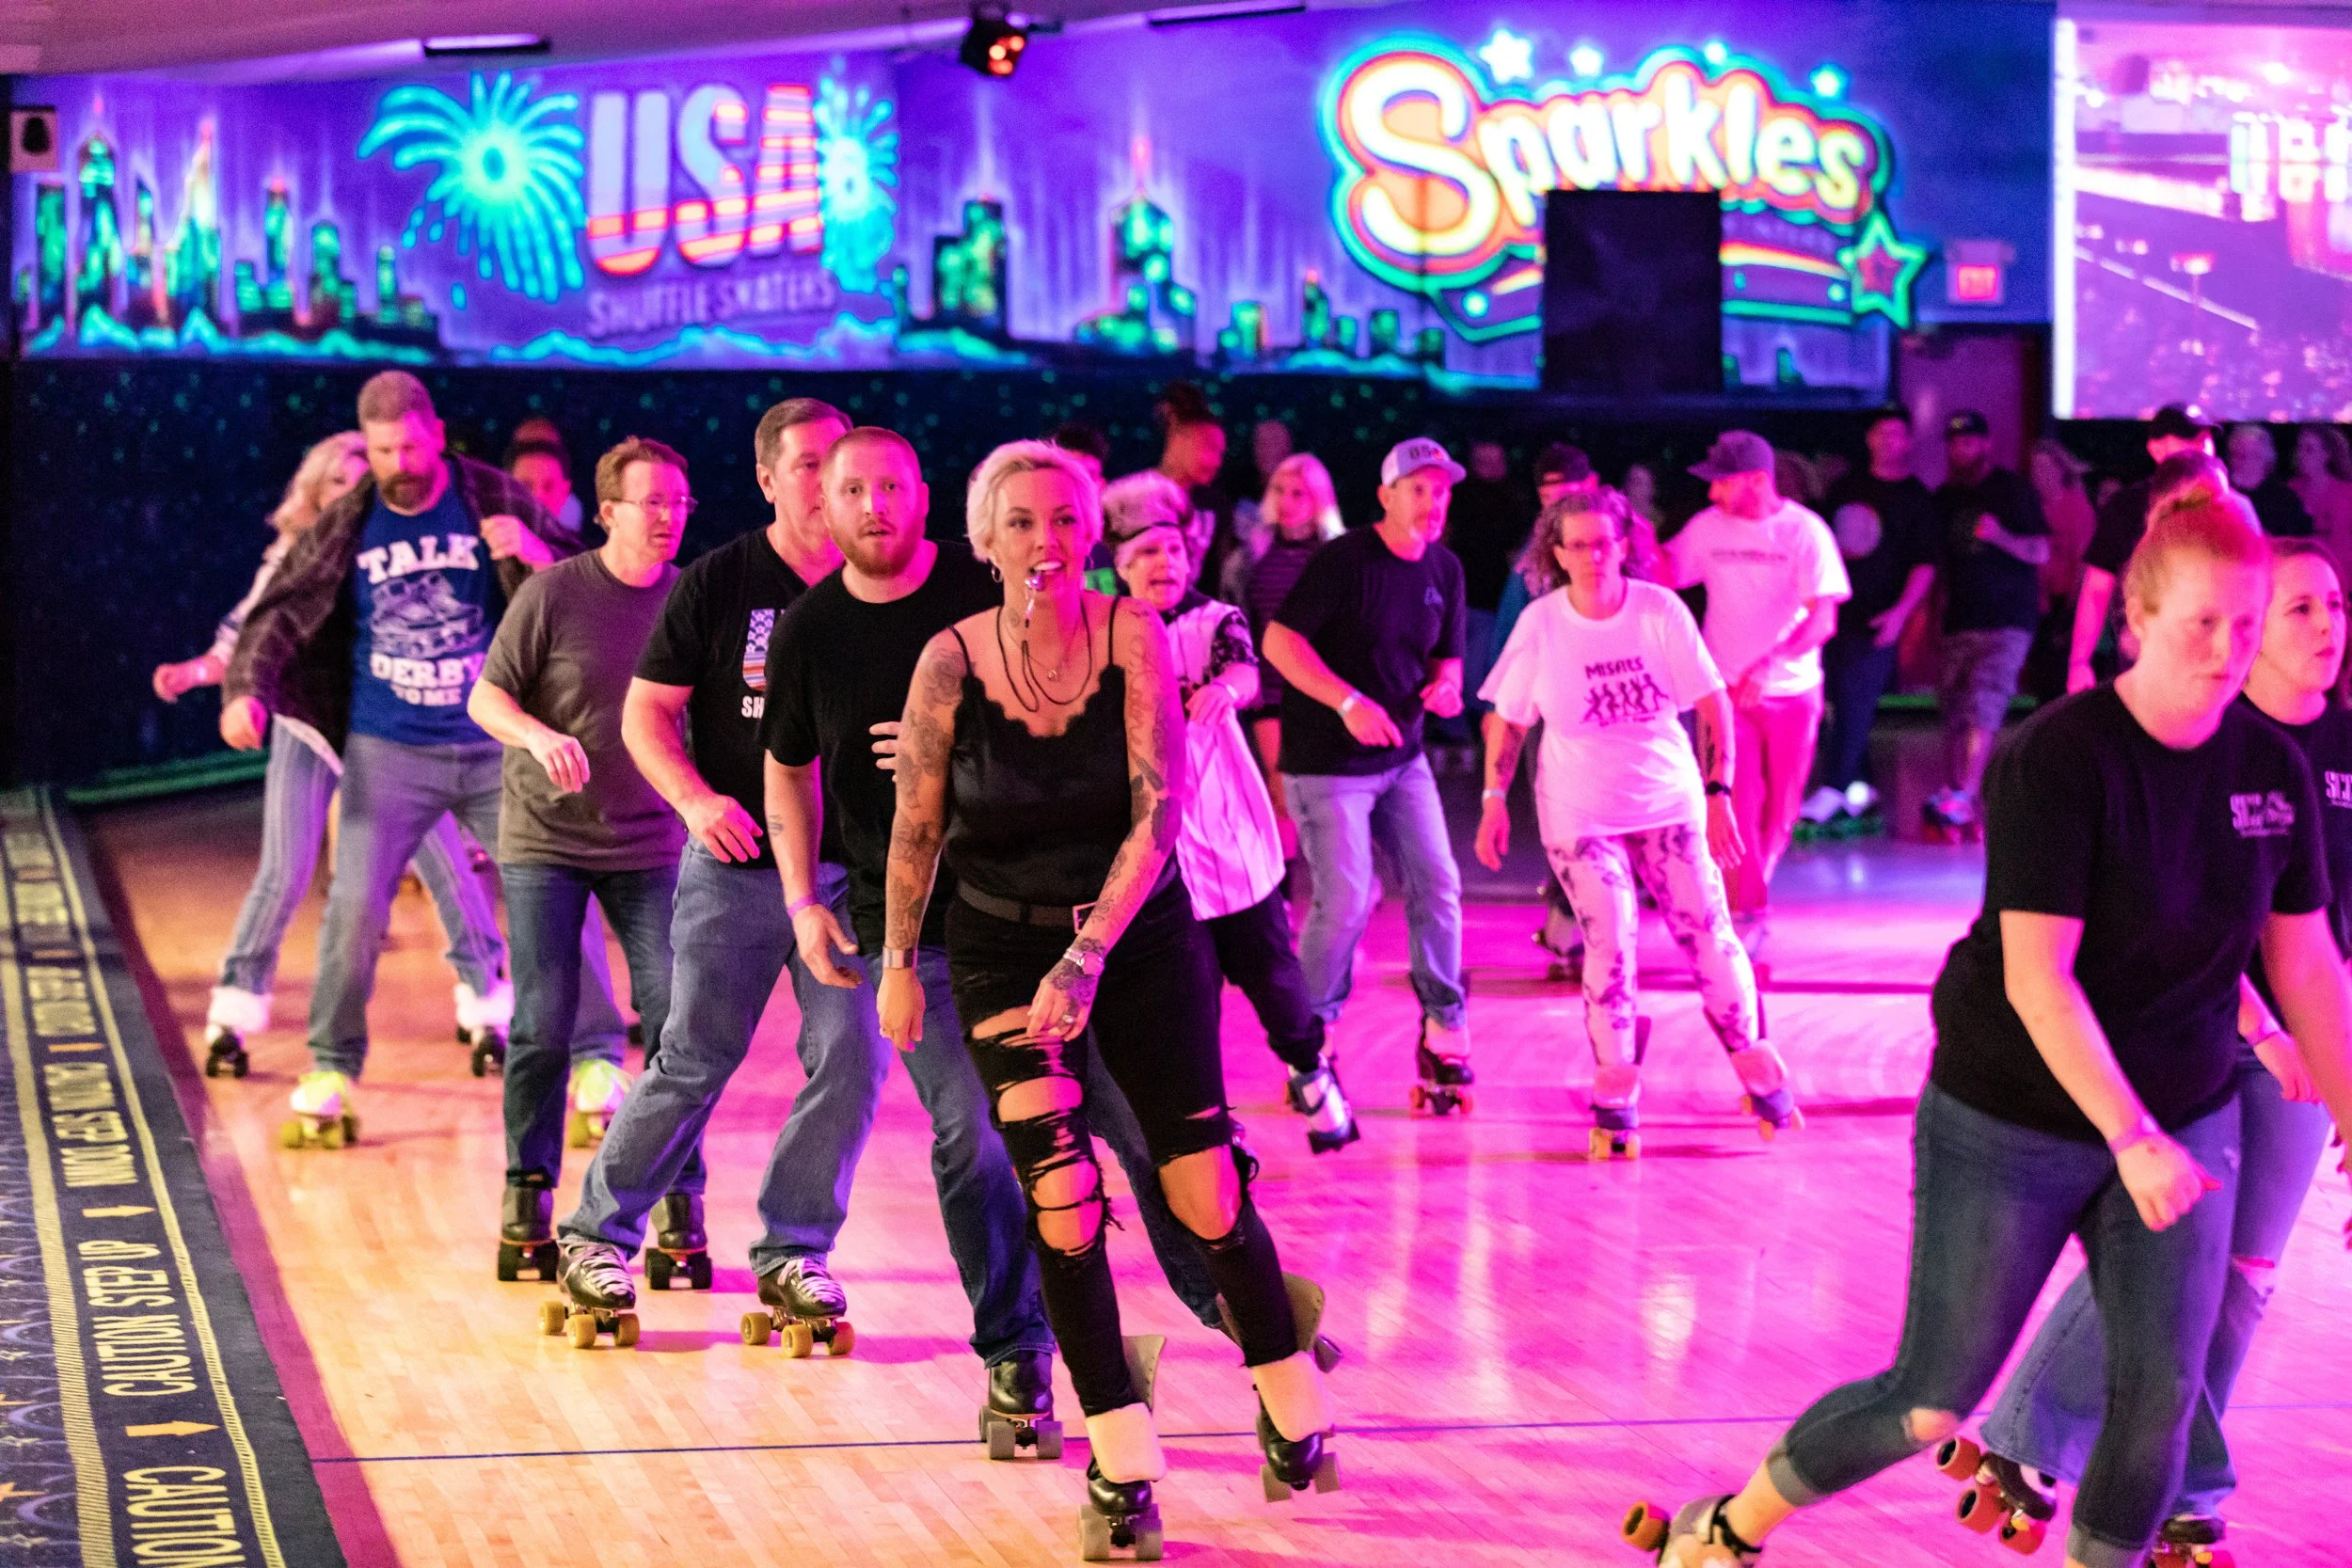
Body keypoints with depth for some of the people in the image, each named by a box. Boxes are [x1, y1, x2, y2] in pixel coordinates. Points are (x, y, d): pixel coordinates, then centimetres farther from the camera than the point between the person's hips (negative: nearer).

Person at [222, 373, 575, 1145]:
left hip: (498, 746, 0)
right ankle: (330, 1076, 8)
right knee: (354, 907, -7)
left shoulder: (495, 499, -3)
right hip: (388, 753, 0)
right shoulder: (346, 527, -1)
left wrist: (536, 554, -24)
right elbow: (282, 611, -3)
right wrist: (248, 689, -20)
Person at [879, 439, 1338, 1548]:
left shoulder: (1133, 637, -13)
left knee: (1207, 1189, 1)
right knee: (1060, 1198, -9)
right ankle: (1121, 1466, 3)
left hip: (1144, 936, 0)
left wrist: (1089, 953, -24)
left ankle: (1289, 1401, 26)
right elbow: (916, 829, -1)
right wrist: (898, 965, 3)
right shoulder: (951, 661, -12)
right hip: (1004, 949, 0)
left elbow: (1161, 810, -18)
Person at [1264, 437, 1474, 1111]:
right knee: (1345, 901, -9)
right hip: (1326, 761, -6)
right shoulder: (1345, 560, -15)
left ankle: (1444, 1035, 11)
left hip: (1402, 756, 6)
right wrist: (1349, 703, -26)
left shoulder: (1444, 569, 6)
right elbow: (1279, 640, -18)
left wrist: (1446, 685, -10)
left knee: (1436, 887, 0)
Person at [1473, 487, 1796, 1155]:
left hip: (1669, 803, 1)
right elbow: (1507, 718, 2)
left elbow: (1712, 703, -5)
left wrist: (1718, 792, -9)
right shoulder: (1540, 623, -8)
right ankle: (1616, 1097, 6)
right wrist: (1495, 800, -1)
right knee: (1609, 947, -8)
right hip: (1579, 815, -1)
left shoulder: (1659, 610, -9)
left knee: (1709, 937, 1)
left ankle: (1757, 1069, 20)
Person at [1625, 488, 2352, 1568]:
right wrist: (2132, 1138, -32)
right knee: (1931, 1405, 1)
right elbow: (2037, 979, -25)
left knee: (2162, 1391, -5)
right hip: (2012, 1126, -5)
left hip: (2182, 1124, 5)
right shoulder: (2057, 759, -21)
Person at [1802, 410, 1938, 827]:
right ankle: (1860, 785, 17)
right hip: (1836, 605, 5)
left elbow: (1925, 563, -5)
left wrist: (1901, 610, -17)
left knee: (1855, 698, -11)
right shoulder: (1848, 485, 13)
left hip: (1876, 616, -5)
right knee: (1840, 697, 7)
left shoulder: (1916, 497, 0)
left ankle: (1833, 789, -12)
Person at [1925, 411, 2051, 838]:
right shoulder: (1945, 498, 14)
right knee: (1954, 712, 1)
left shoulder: (2013, 490, -1)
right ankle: (1954, 804, 4)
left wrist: (2000, 536, -23)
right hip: (1959, 622, 5)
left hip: (2007, 622, -5)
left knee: (1982, 707, -16)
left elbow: (2041, 551, -6)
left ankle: (1960, 798, -20)